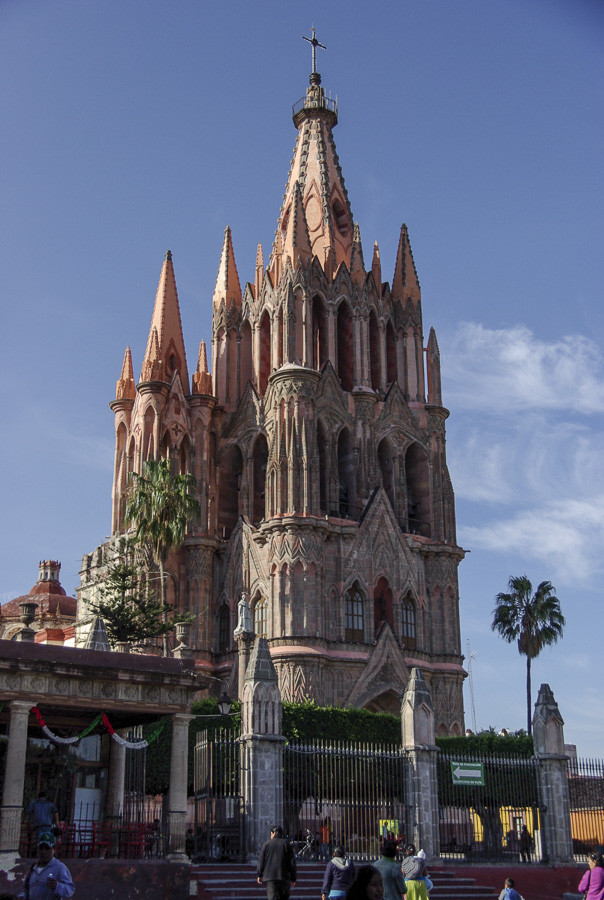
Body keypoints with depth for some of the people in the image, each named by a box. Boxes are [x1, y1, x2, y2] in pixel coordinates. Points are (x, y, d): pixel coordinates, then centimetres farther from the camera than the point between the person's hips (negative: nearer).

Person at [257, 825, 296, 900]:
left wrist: (260, 875, 19)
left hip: (270, 876, 0)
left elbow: (261, 860, 7)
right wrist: (293, 879, 5)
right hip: (284, 877, 1)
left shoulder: (267, 844, 4)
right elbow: (292, 862, 1)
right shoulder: (286, 844, 4)